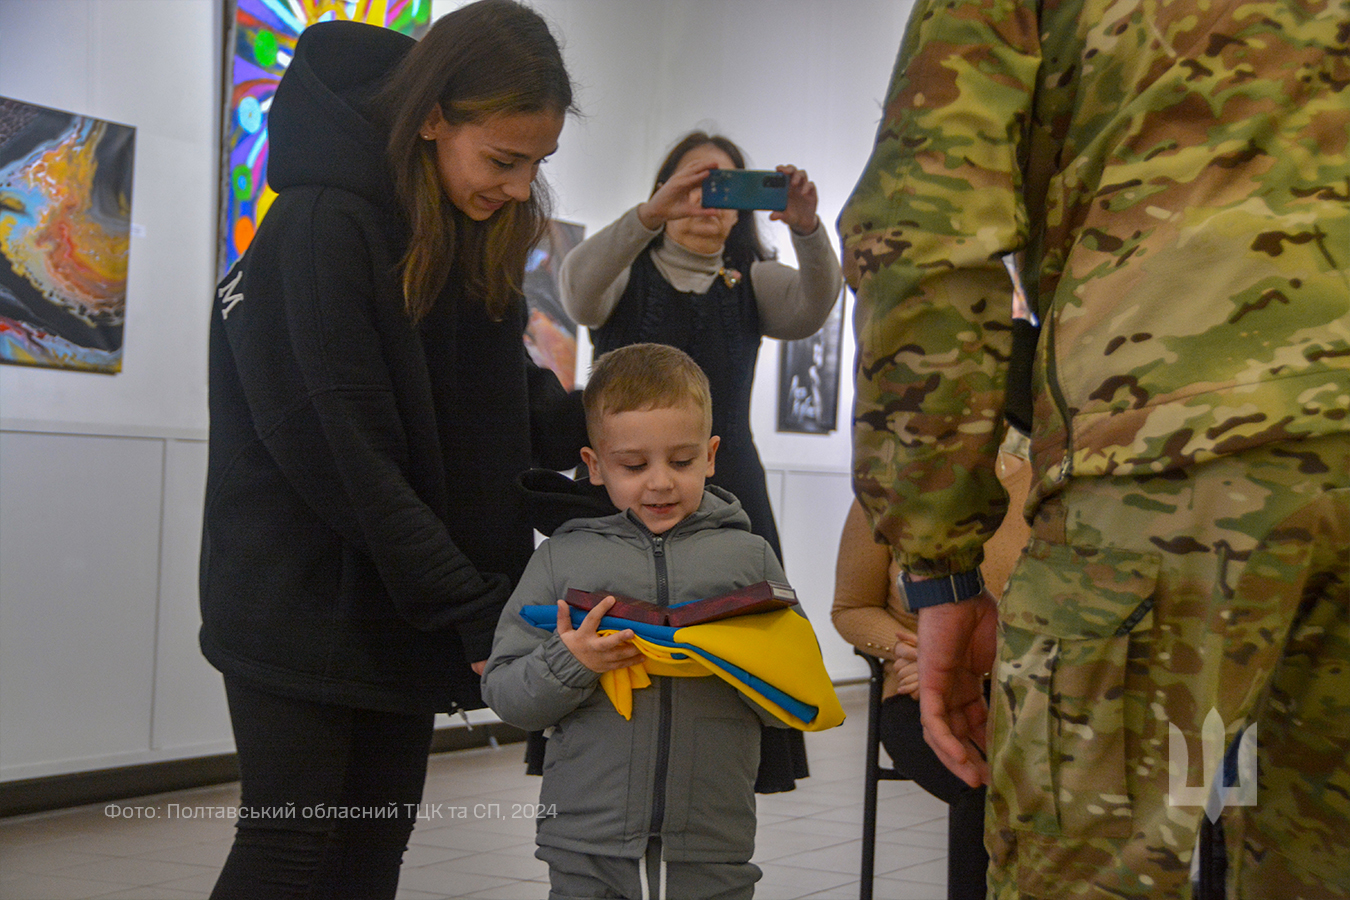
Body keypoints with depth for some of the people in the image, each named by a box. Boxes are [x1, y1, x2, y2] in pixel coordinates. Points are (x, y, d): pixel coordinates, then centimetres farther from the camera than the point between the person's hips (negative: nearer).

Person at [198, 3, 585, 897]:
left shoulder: (474, 239, 6)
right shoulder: (322, 227, -19)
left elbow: (499, 402, 11)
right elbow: (344, 453, -22)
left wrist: (588, 419, -11)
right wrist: (475, 608, -21)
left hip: (406, 611, 7)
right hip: (305, 609, -7)